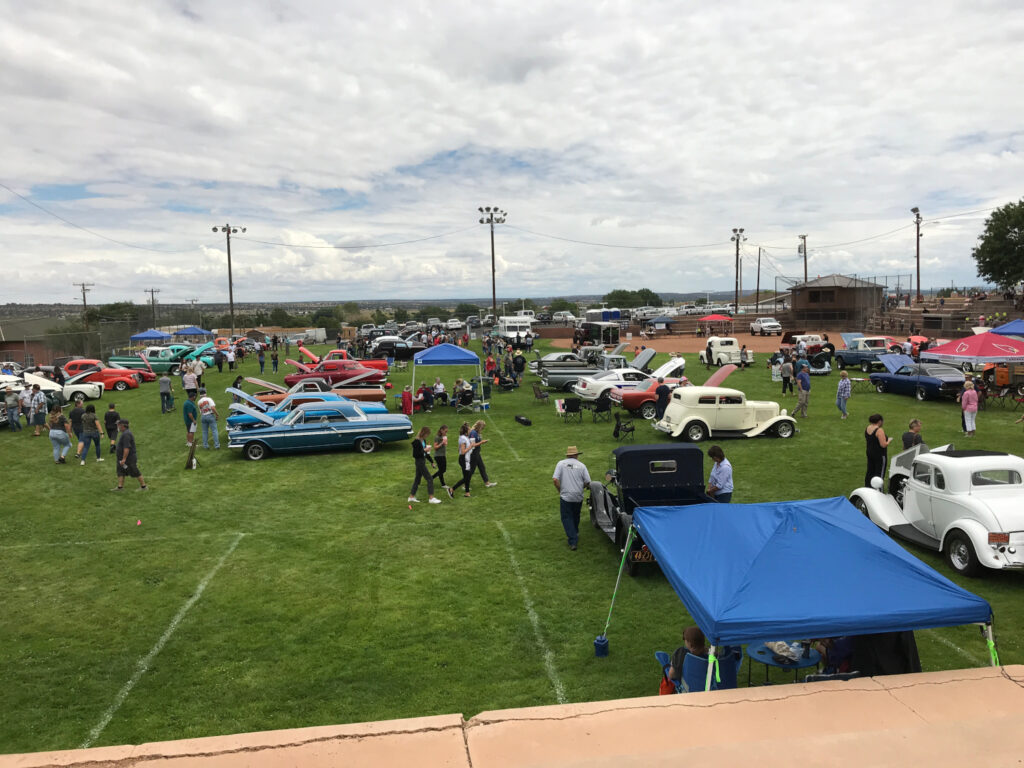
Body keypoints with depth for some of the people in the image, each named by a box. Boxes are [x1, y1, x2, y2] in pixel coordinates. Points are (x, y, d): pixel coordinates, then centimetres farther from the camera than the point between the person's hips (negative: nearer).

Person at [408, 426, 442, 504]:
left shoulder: (424, 441, 7)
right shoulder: (416, 442, -19)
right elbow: (415, 454, -21)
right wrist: (424, 450, -21)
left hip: (422, 461, 9)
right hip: (419, 462, -9)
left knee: (417, 479, 14)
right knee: (430, 479, -7)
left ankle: (411, 497, 22)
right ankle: (431, 498, -3)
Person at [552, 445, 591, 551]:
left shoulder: (561, 464, -2)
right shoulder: (581, 465, 1)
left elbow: (555, 479, -12)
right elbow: (587, 482, -2)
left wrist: (560, 491, 2)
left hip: (565, 497, -2)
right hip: (578, 497, 2)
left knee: (567, 518, 5)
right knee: (576, 516, 22)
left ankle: (573, 541, -4)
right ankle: (575, 534, 38)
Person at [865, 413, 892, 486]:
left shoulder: (867, 428, 3)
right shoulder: (879, 430, -22)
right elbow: (883, 445, -23)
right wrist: (889, 440, -6)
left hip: (869, 453, 8)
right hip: (879, 455, -8)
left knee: (870, 471, 17)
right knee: (879, 473, 0)